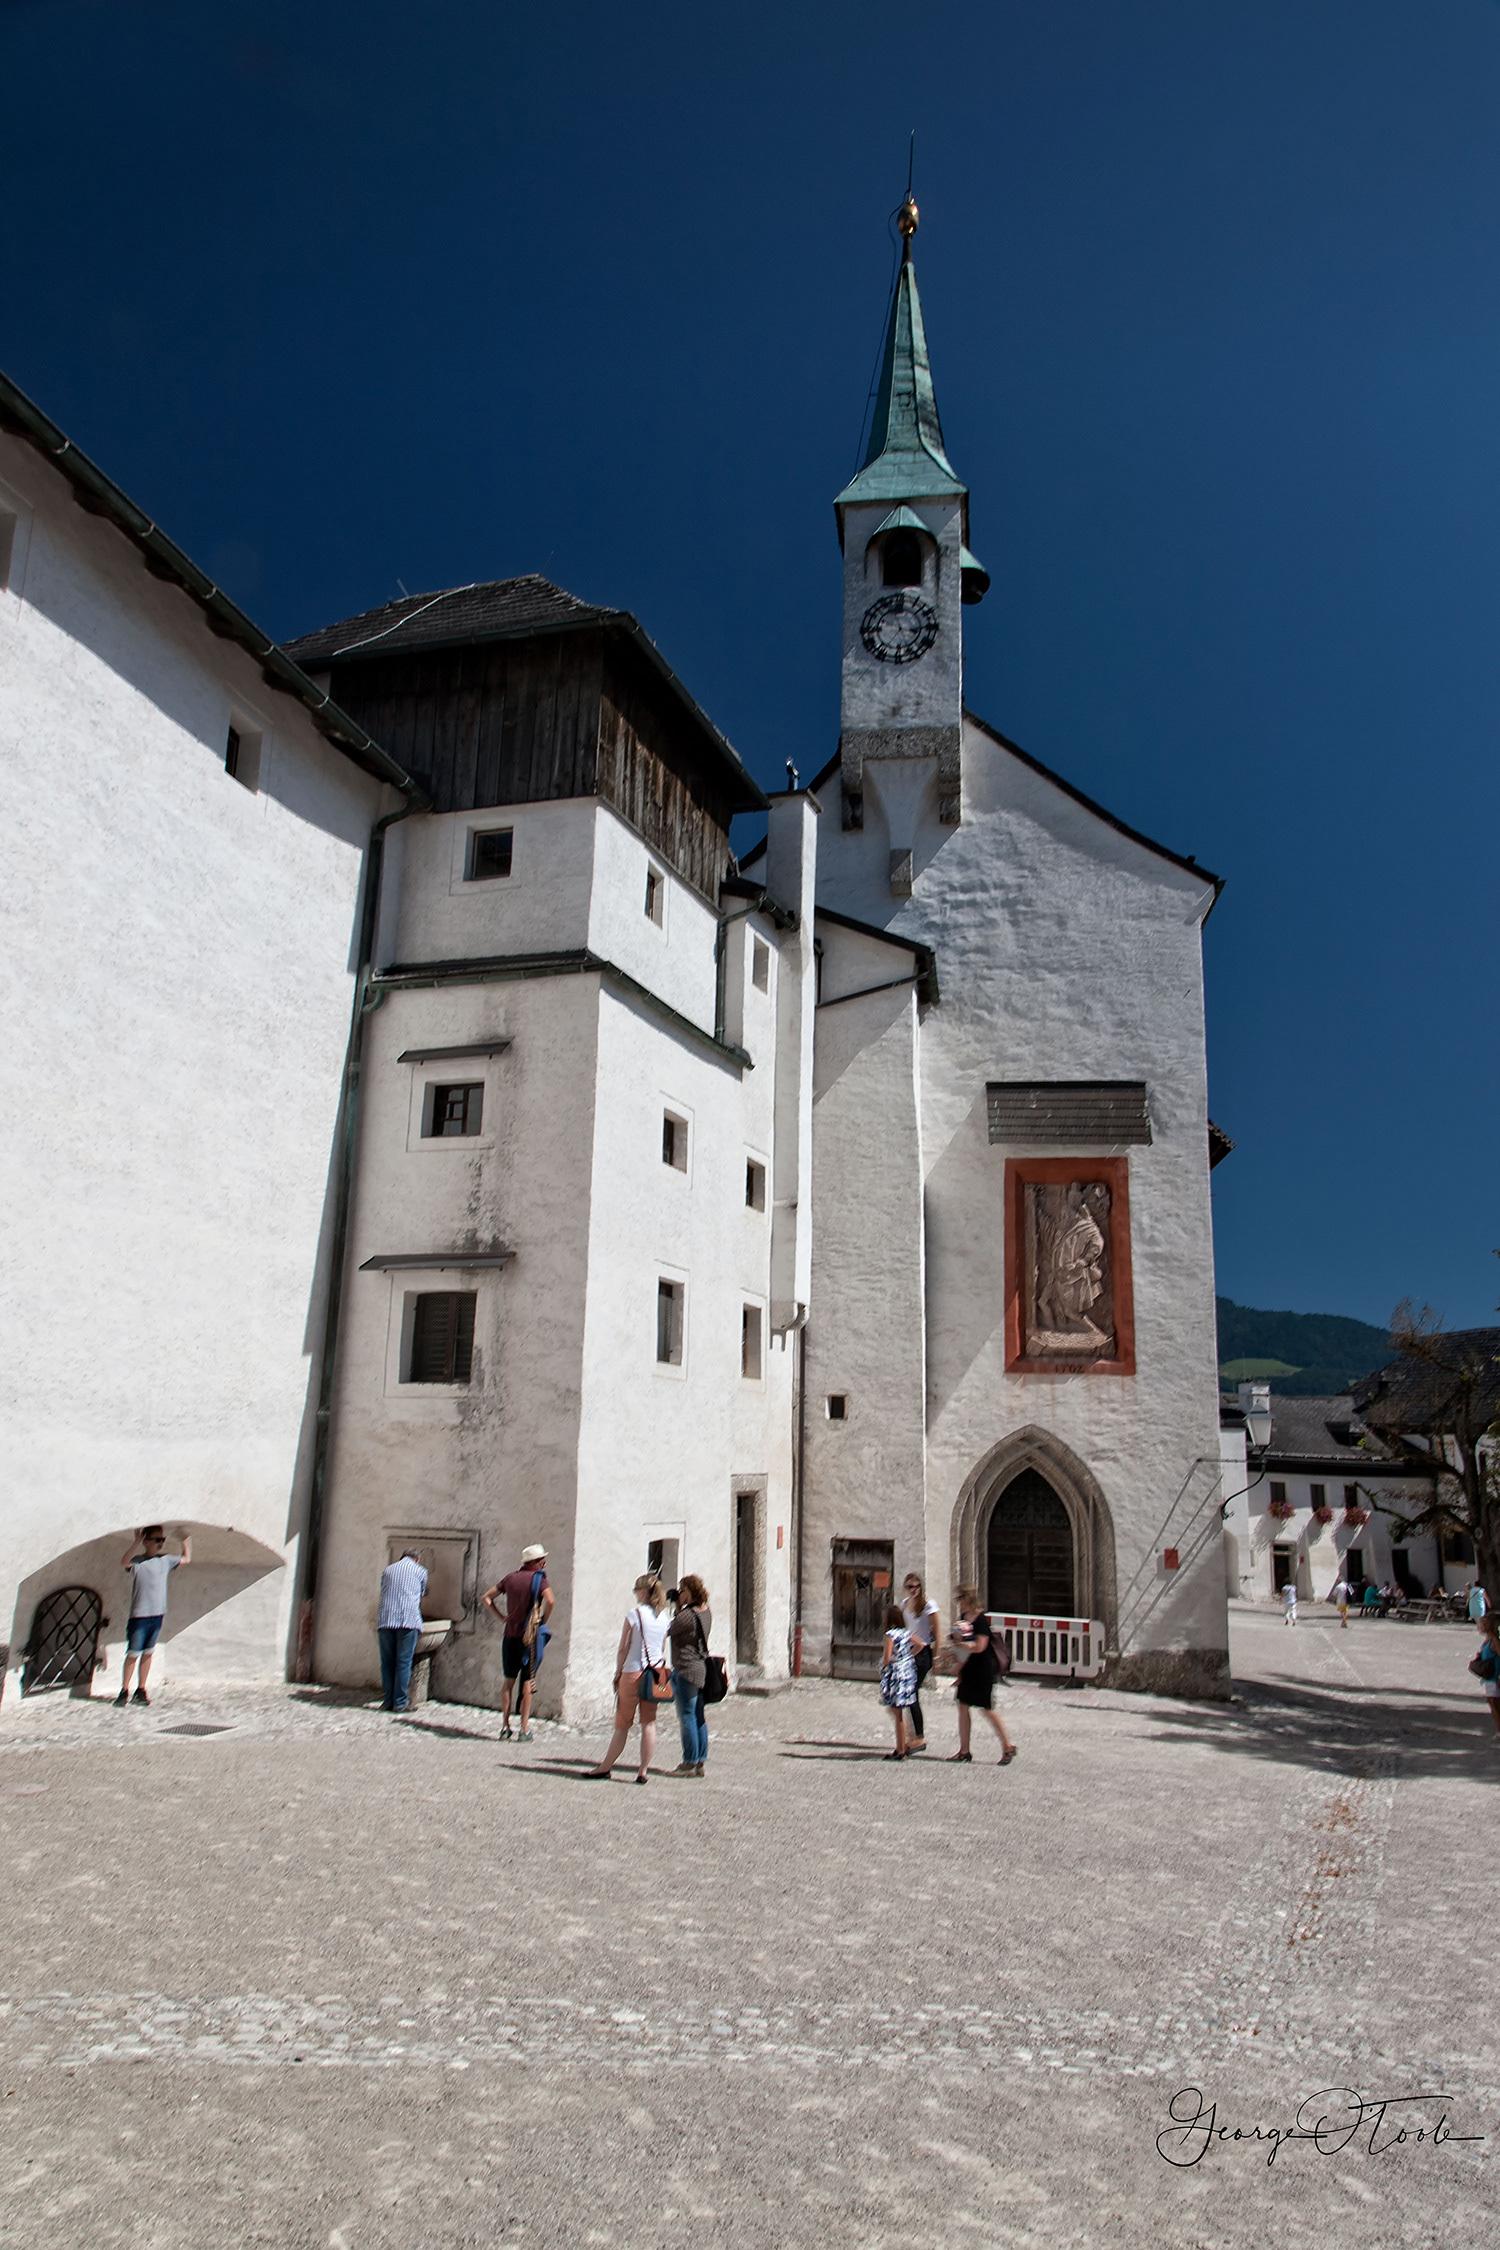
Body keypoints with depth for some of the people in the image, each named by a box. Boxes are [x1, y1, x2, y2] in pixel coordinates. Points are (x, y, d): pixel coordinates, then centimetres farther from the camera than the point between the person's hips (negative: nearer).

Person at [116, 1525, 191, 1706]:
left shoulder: (166, 1560, 7)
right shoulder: (137, 1561, -9)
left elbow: (186, 1559, 24)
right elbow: (124, 1562, -32)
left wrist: (186, 1541, 14)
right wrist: (137, 1541, -40)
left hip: (158, 1615, 5)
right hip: (139, 1616, -5)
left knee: (147, 1653, 11)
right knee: (133, 1654, 0)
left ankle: (141, 1690, 18)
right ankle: (124, 1691, 11)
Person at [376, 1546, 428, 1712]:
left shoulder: (388, 1570, 22)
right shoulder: (420, 1571, 15)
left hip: (385, 1620, 3)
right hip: (408, 1620, -3)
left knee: (387, 1662, 8)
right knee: (404, 1662, -2)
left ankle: (387, 1701, 9)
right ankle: (400, 1702, -3)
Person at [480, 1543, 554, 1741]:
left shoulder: (510, 1577, 10)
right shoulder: (538, 1578, -5)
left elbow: (486, 1598, 13)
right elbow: (549, 1600, -23)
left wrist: (501, 1617, 11)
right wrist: (543, 1620, -7)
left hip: (510, 1634, 4)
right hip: (530, 1635, -4)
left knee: (509, 1681, 11)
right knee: (527, 1682, 1)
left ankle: (505, 1726, 11)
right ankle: (524, 1728, 1)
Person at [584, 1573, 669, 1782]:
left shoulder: (634, 1614, -9)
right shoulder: (663, 1618, 7)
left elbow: (623, 1648, -7)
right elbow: (662, 1649, 13)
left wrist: (618, 1673, 2)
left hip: (633, 1672, -5)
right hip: (654, 1674, 5)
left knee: (622, 1724, 3)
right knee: (649, 1723, 5)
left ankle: (605, 1768, 14)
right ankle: (643, 1771, 6)